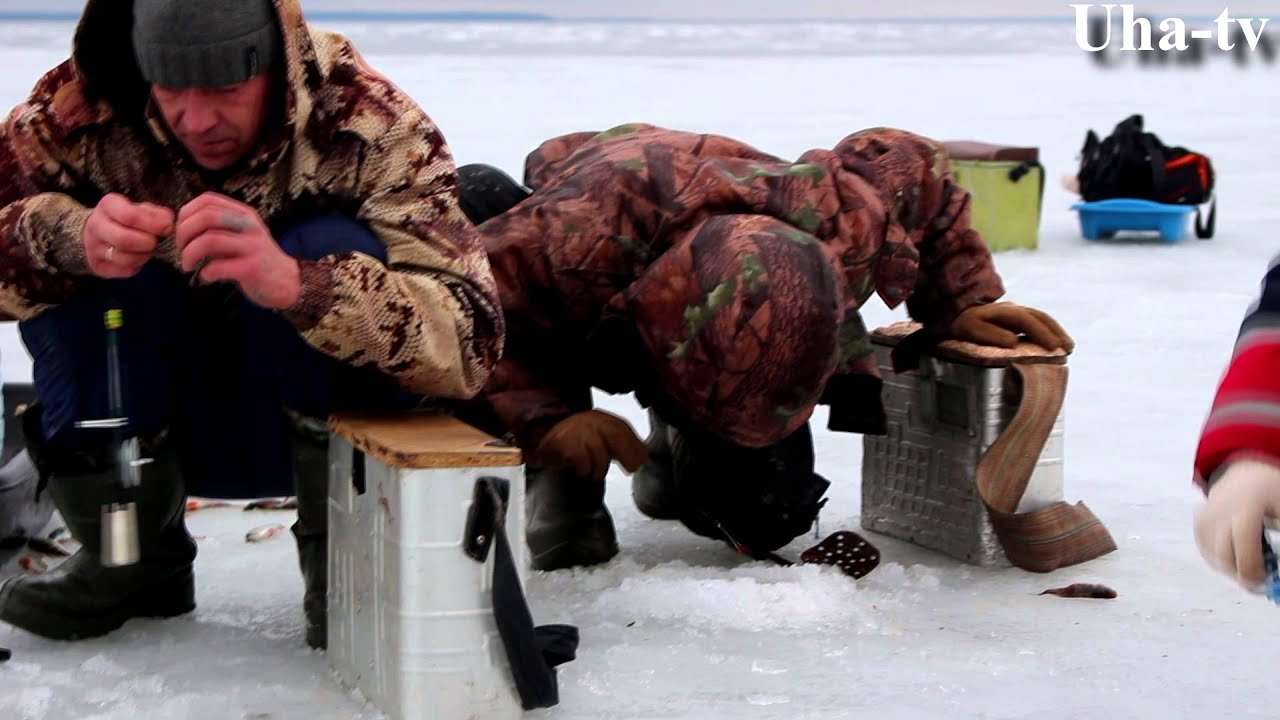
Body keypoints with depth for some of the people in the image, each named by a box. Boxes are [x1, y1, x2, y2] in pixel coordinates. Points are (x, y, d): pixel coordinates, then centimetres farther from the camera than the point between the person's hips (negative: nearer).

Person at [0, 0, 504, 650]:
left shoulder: (374, 130, -24)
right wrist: (70, 240, -37)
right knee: (71, 276, -22)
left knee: (331, 251, -29)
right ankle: (129, 557, -4)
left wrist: (293, 284, -51)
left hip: (325, 421, -2)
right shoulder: (84, 107, -15)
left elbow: (469, 339, -34)